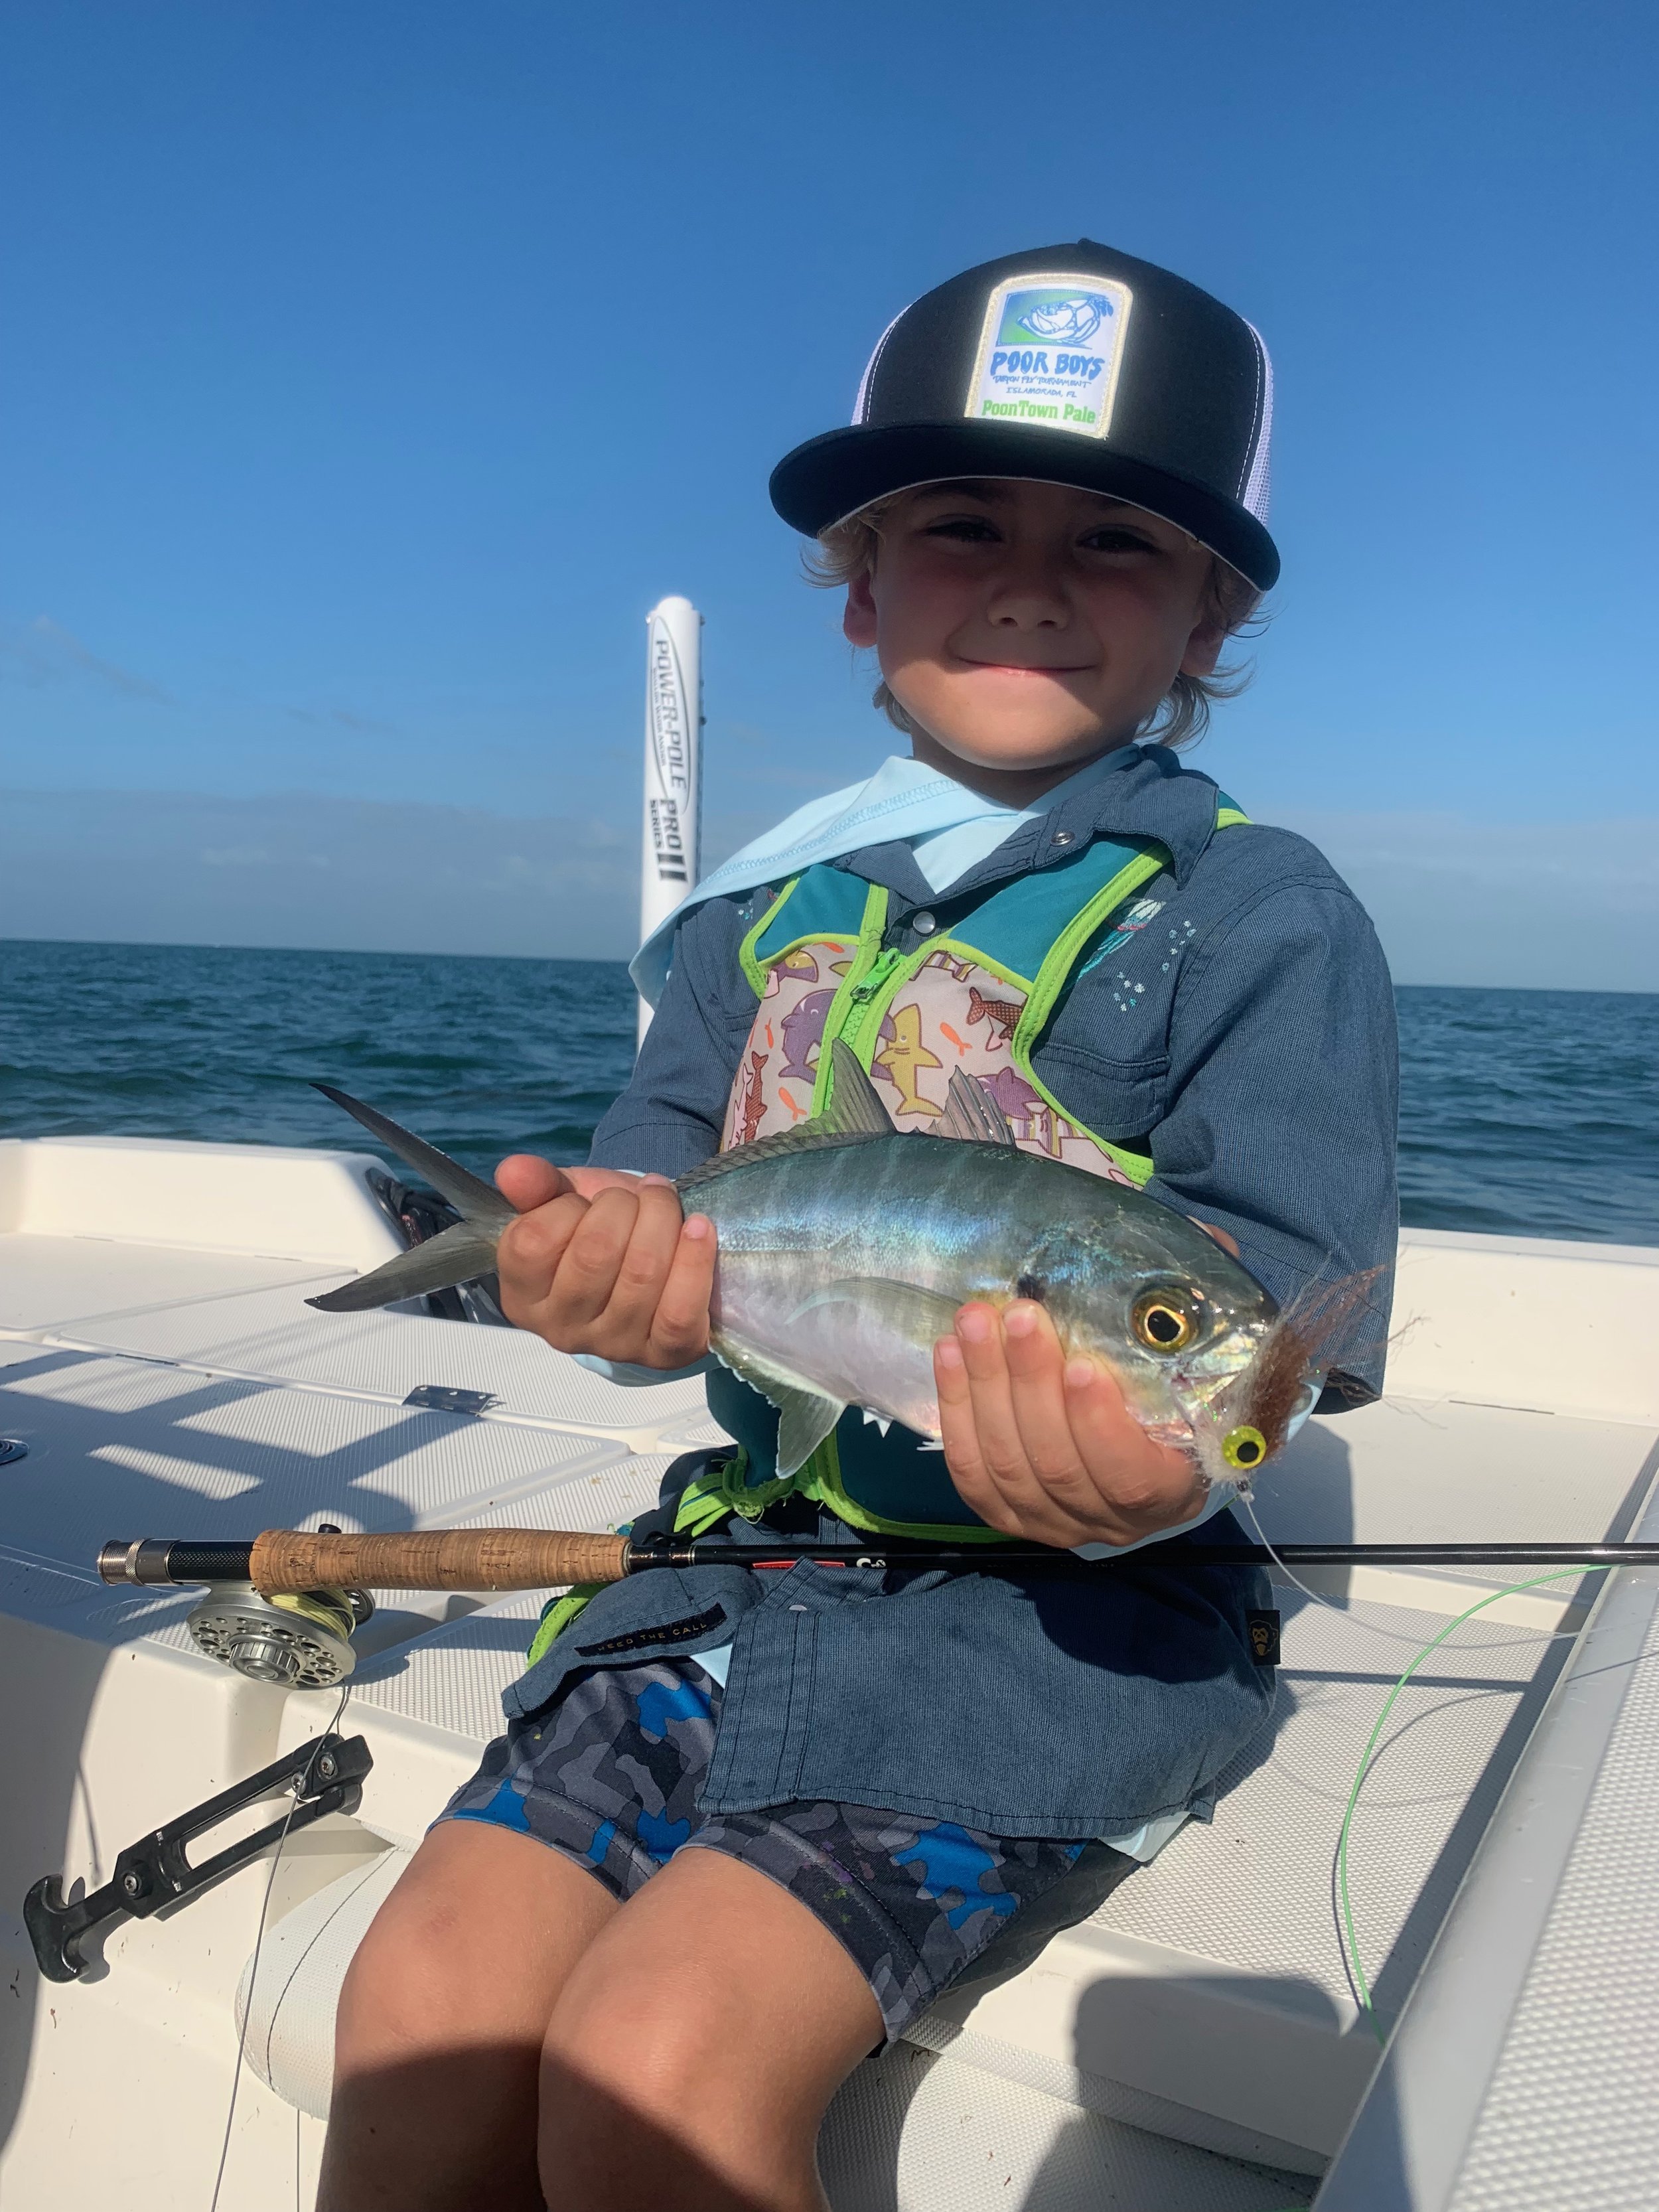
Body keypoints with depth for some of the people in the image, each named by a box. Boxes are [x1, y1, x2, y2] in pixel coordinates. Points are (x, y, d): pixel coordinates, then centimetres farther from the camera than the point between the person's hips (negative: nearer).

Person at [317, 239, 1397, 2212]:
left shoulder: (1263, 917, -5)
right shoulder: (770, 910, 10)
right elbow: (655, 1183, 6)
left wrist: (1134, 1472, -33)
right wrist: (612, 1267, -18)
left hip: (1069, 1607, -4)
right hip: (746, 1551, 5)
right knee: (426, 1998, -11)